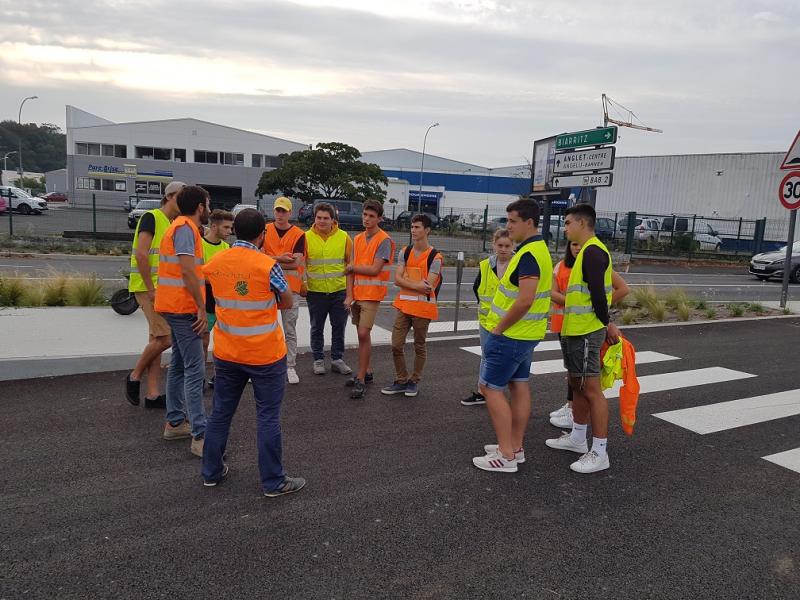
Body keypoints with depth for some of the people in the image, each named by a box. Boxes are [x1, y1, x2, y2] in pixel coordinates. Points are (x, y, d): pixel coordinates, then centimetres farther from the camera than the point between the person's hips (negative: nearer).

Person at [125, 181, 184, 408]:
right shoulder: (151, 217, -10)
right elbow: (141, 255, -18)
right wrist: (151, 289, -18)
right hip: (149, 287, -9)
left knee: (157, 340, 9)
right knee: (164, 337, -14)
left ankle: (153, 394, 14)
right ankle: (134, 377, 8)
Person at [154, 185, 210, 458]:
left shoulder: (180, 226, 17)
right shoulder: (186, 228, -15)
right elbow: (187, 271, -23)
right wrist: (202, 309, -19)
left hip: (176, 307, 11)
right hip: (184, 308, -11)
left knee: (179, 365, 16)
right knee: (194, 371, -11)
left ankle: (174, 423, 25)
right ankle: (200, 437, -10)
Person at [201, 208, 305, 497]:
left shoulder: (215, 263, -1)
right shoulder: (268, 265, -16)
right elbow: (288, 303, -5)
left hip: (226, 353, 5)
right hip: (265, 355, -5)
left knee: (221, 412, 18)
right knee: (268, 417, 5)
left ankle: (211, 472, 31)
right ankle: (273, 481, 14)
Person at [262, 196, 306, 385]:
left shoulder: (298, 234, 0)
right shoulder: (265, 231, 6)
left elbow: (296, 262, -11)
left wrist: (271, 260, -9)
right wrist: (281, 258, -16)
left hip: (291, 287, -1)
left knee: (290, 330, 5)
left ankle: (291, 367, 13)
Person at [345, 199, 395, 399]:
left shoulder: (384, 240, -10)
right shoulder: (358, 239, 12)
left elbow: (374, 270, -16)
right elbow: (352, 269, 11)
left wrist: (352, 267, -3)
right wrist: (350, 294, 5)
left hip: (372, 294, -7)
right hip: (357, 293, 7)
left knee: (364, 334, -11)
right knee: (362, 334, 13)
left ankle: (361, 379, -5)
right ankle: (367, 371, 26)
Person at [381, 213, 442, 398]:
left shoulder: (435, 257, -7)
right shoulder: (404, 253, 7)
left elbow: (428, 286, -15)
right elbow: (397, 279, -2)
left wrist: (407, 282, -9)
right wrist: (417, 285, -14)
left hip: (423, 308, -4)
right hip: (403, 305, 4)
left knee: (419, 346, 9)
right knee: (396, 345, 3)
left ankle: (414, 381, 23)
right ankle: (401, 381, 18)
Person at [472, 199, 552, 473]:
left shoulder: (529, 254, -21)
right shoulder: (540, 249, 12)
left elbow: (525, 300, -29)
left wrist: (498, 328, -17)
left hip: (510, 335, -10)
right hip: (526, 334, 10)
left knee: (491, 388, -3)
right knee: (519, 386, 14)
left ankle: (506, 456, 1)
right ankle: (516, 447, 24)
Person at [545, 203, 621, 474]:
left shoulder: (593, 251, -16)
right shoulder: (587, 251, 17)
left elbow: (598, 293, -21)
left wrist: (606, 324, -11)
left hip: (586, 332, -11)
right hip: (575, 330, 11)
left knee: (591, 389, -5)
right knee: (577, 384, 18)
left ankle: (600, 452, 2)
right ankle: (577, 438, 32)